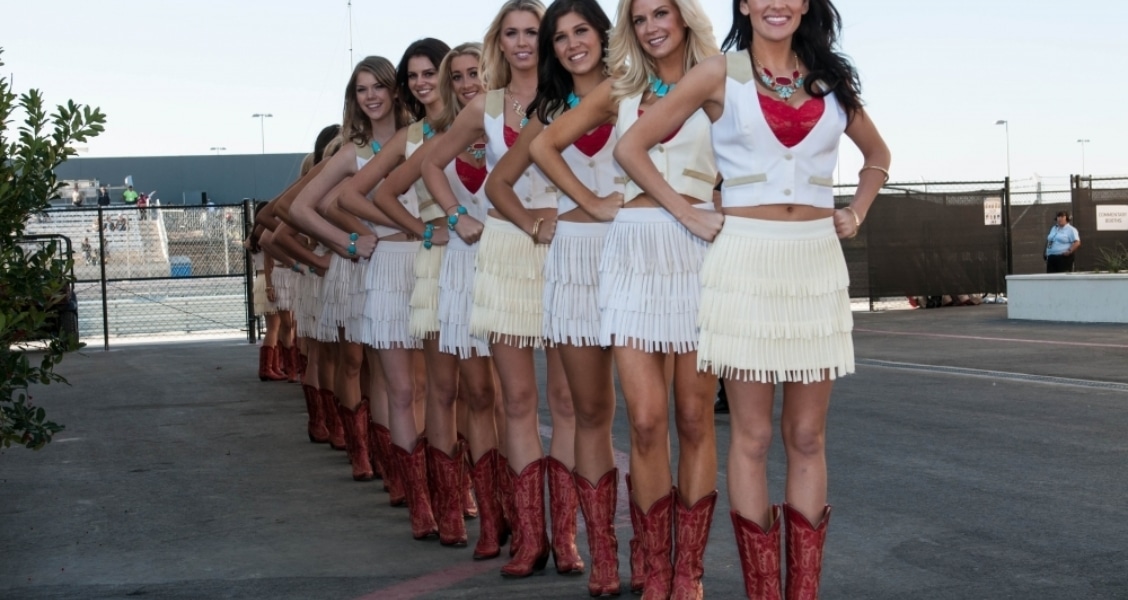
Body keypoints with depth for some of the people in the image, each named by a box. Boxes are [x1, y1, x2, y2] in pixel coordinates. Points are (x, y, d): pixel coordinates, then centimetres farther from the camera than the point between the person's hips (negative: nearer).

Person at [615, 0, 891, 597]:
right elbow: (631, 146, 1)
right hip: (744, 261, -3)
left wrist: (855, 214, 13)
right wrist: (688, 215, -4)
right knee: (752, 436, 0)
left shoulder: (830, 78, 13)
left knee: (807, 437, 5)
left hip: (817, 263, 3)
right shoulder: (720, 73, 3)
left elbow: (877, 153, 28)